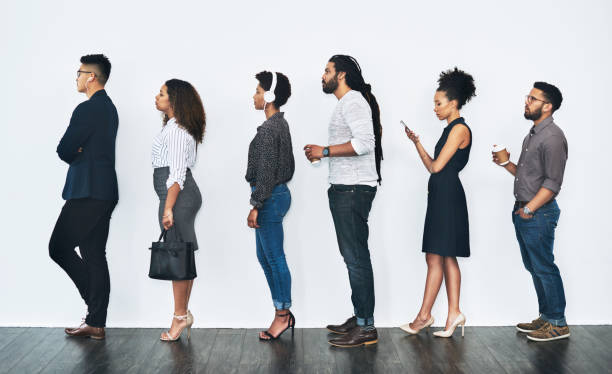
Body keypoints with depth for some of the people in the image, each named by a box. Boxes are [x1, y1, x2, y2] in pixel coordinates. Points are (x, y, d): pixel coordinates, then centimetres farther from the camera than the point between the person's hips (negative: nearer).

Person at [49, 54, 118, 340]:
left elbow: (64, 150, -14)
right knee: (95, 256, 9)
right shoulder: (108, 108, 17)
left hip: (87, 192, -9)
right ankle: (96, 323, 12)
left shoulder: (88, 109, -14)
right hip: (104, 192, 9)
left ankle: (96, 311, 2)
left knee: (60, 247, -2)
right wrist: (78, 155, 3)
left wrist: (73, 155, 7)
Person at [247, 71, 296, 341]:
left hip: (270, 197, -10)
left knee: (275, 258, -1)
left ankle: (283, 315, 8)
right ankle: (283, 312, 22)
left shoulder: (268, 129, -18)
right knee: (265, 256, 16)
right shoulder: (281, 124, 13)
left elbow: (266, 171, -21)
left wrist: (255, 205, -17)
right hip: (279, 194, 10)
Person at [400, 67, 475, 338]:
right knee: (446, 258, 8)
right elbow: (433, 166, 17)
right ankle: (454, 313, 10)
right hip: (441, 196, 10)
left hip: (447, 196, -10)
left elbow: (436, 166, -14)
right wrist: (417, 144, 10)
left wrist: (418, 144, 4)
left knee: (435, 258, -5)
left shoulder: (459, 129, -11)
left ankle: (424, 315, 2)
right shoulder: (450, 129, 18)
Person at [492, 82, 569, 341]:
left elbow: (552, 183, -19)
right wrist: (506, 164, 7)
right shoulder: (532, 135, 16)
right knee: (534, 267, 15)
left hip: (539, 213, -10)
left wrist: (529, 209, -19)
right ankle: (546, 317, 25)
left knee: (544, 268, -3)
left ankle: (558, 324, 6)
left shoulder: (552, 137, -15)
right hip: (523, 211, 10)